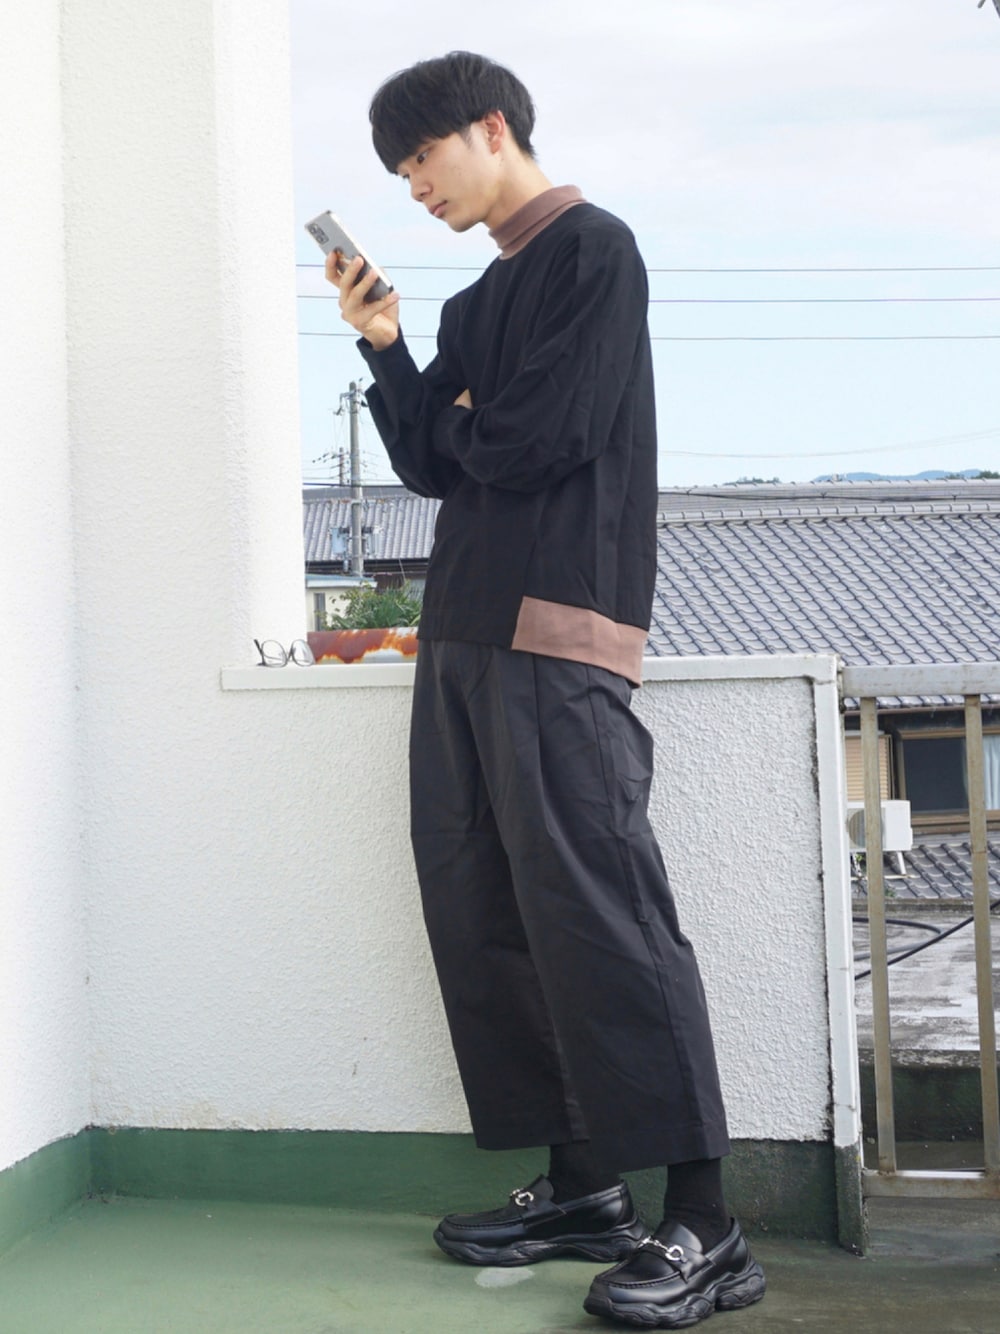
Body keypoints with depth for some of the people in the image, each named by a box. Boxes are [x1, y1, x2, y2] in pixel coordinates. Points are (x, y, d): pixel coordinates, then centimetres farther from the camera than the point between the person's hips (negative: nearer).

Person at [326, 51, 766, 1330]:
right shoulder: (479, 299, 23)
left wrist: (455, 420, 8)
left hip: (557, 630, -9)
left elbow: (536, 442, -12)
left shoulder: (592, 250, -3)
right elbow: (431, 464, 17)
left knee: (597, 916, -15)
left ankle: (704, 1227, -14)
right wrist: (386, 351, 5)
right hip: (465, 634, 9)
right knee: (483, 921, 6)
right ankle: (580, 1187, 13)